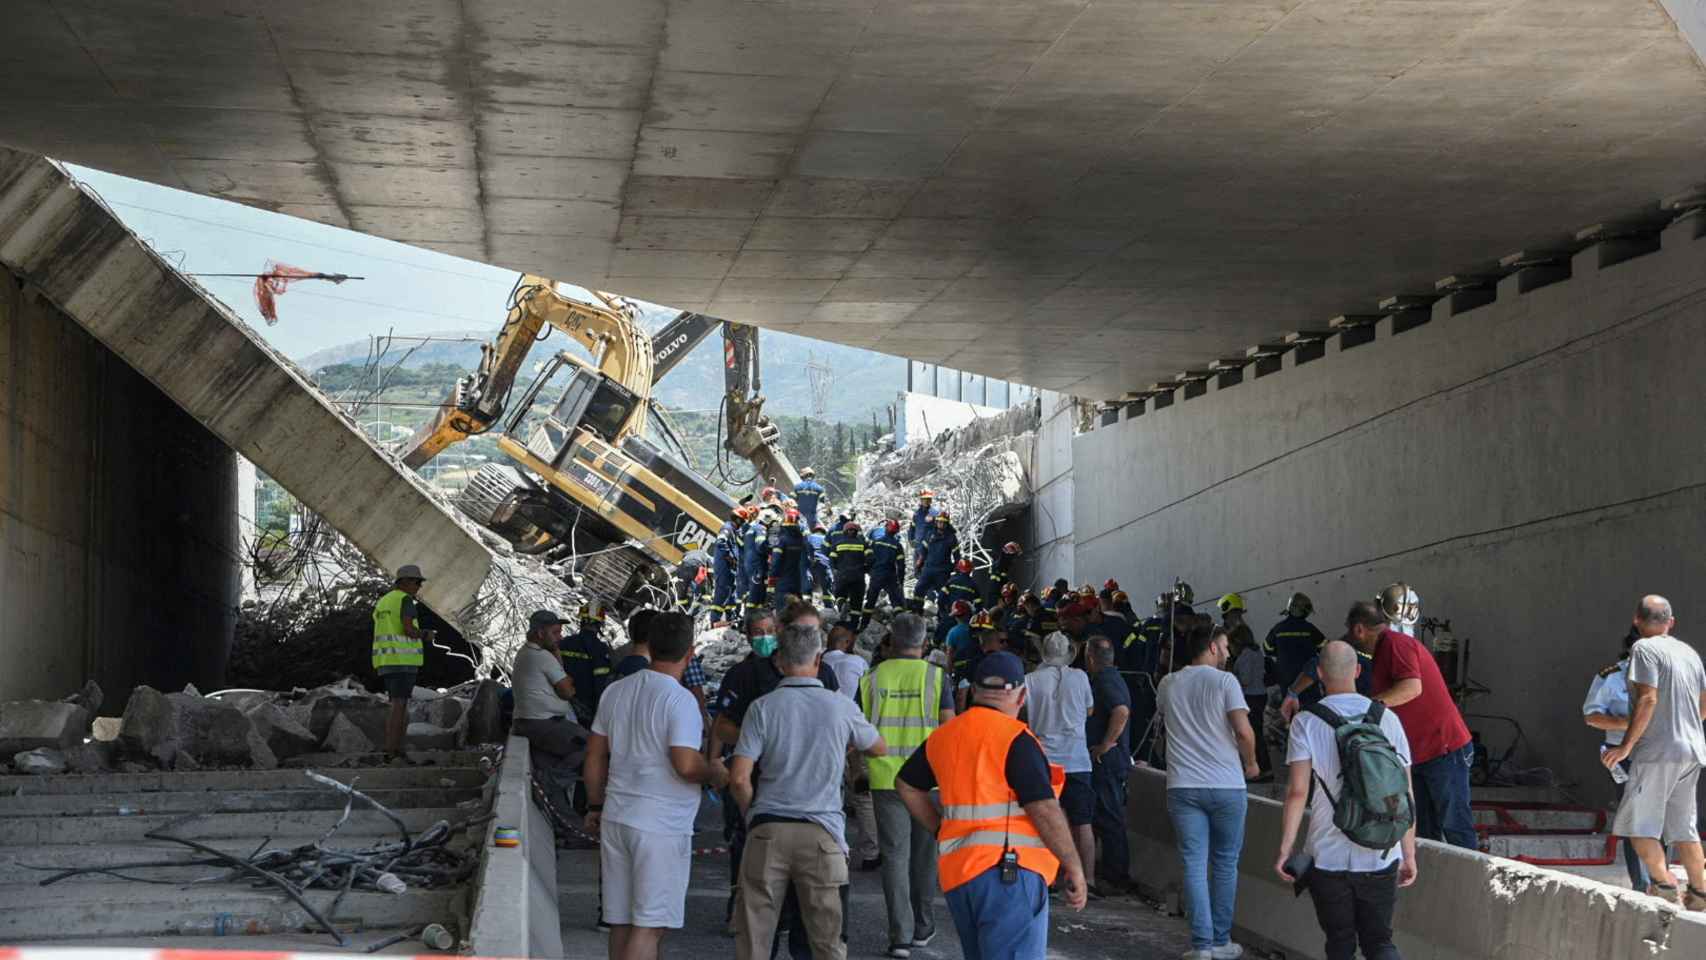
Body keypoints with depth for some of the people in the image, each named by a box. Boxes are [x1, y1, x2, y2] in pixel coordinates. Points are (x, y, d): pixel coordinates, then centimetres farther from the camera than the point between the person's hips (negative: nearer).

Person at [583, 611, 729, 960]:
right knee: (649, 925, -4)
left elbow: (595, 755, 14)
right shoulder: (680, 700, -14)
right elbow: (686, 765, -22)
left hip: (617, 818, 7)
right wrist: (715, 774, -2)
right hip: (661, 827, -7)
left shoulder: (616, 691, 9)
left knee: (622, 922, 12)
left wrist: (594, 807, 23)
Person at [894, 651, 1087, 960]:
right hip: (1009, 869, -8)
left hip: (957, 872, 8)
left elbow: (906, 785, 25)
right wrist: (1074, 868, -8)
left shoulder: (943, 736, 12)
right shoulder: (1015, 738, -10)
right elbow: (1044, 810, -15)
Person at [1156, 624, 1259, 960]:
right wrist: (1250, 763, 3)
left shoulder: (1167, 684, 8)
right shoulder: (1224, 681, -6)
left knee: (1194, 864, 2)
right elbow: (1244, 731, -13)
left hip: (1183, 786, 3)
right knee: (1225, 863, 10)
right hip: (1227, 784, -3)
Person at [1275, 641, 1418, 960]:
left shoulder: (1306, 723, -5)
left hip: (1328, 858, -2)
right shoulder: (1387, 719, 1)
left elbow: (1297, 792, -13)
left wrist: (1285, 848, -9)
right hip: (1380, 858, 2)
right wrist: (1409, 854, 7)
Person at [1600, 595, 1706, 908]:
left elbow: (1648, 699, -19)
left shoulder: (1644, 649, -9)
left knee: (1639, 824, -2)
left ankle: (1665, 887, -11)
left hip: (1659, 752, -8)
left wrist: (1626, 745, -16)